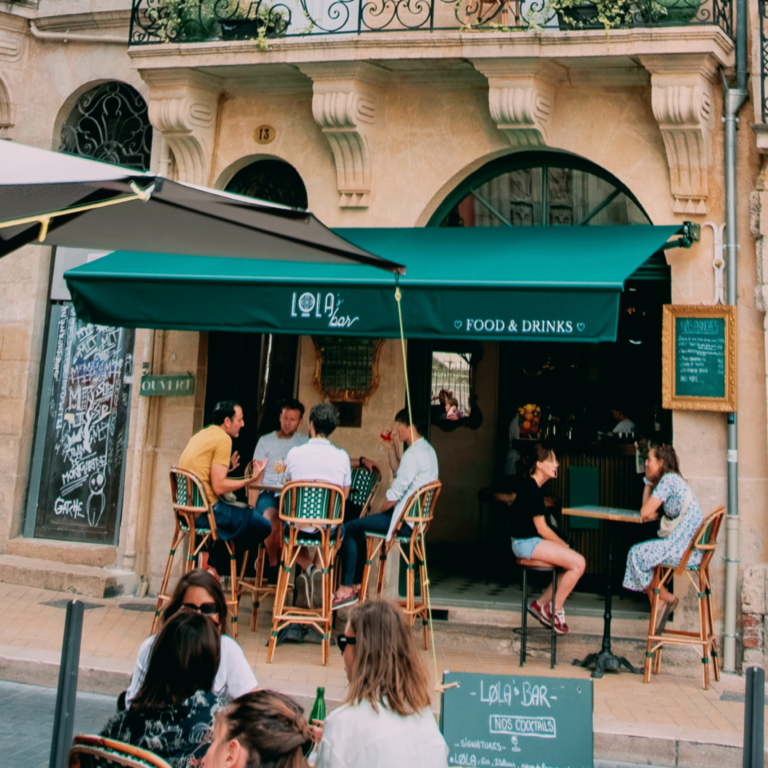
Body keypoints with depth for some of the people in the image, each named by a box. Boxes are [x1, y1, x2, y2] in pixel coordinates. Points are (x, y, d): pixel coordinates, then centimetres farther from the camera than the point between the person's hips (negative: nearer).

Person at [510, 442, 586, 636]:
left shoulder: (532, 486, 13)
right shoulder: (532, 488, -17)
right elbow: (542, 528, -16)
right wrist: (565, 546, -7)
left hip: (530, 541, 10)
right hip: (526, 543, -10)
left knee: (577, 563, 4)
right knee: (578, 563, -16)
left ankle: (541, 604, 12)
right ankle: (556, 611, 0)